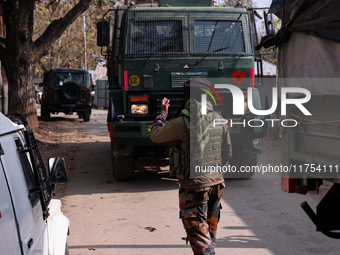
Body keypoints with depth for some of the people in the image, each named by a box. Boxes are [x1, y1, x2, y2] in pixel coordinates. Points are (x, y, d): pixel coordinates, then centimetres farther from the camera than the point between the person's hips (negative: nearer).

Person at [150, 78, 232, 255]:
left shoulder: (183, 123, -18)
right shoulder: (218, 120, 2)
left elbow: (155, 136, -2)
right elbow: (227, 153, 10)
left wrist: (162, 113, 13)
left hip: (194, 186, -7)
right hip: (216, 181, 7)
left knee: (198, 233, -1)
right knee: (210, 230, 21)